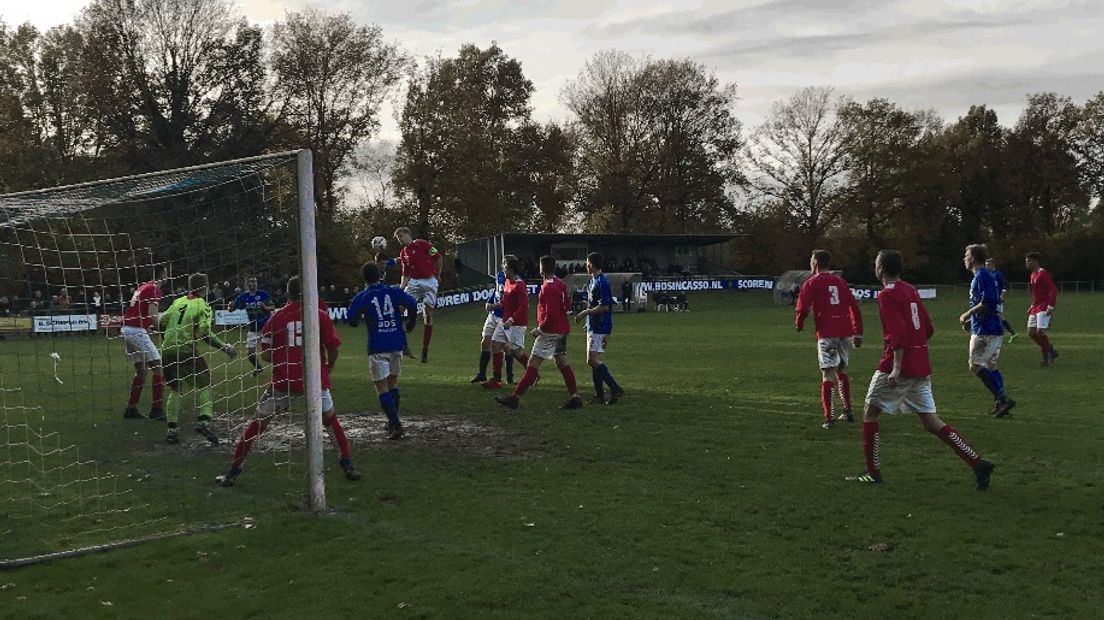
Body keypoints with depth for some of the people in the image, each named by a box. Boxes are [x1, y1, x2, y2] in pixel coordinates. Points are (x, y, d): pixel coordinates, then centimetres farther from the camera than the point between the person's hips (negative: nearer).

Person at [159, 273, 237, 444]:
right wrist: (224, 347, -7)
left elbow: (162, 322, 14)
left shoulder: (178, 302, 14)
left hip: (167, 351, 6)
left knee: (176, 390, 19)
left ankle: (171, 429, 16)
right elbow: (205, 332, -14)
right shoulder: (203, 306, -3)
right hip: (186, 351, -6)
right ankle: (204, 421, -12)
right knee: (205, 386, 7)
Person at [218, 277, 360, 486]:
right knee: (330, 420, 20)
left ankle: (233, 471, 8)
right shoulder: (320, 315, 2)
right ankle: (347, 466, 16)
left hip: (283, 380, 0)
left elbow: (265, 354, 2)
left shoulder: (276, 317, 4)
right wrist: (328, 369, 19)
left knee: (257, 423, 8)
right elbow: (333, 348, 0)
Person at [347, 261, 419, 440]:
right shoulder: (393, 291, 4)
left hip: (377, 346, -4)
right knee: (393, 382, 19)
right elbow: (412, 303, -7)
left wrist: (360, 316, 18)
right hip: (397, 343, 4)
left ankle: (395, 424, -14)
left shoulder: (361, 297, -2)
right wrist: (410, 323, 9)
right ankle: (393, 422, 23)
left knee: (382, 387, -1)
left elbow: (351, 321, -5)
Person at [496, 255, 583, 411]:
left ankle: (515, 398, -5)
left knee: (532, 365, -7)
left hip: (550, 332, -9)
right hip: (561, 330, 9)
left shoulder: (548, 287, -18)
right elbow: (567, 306, 16)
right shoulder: (560, 284, 9)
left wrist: (539, 329, -15)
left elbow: (551, 314, -25)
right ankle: (575, 397, 10)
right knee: (562, 363, 12)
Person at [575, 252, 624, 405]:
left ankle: (615, 389, -11)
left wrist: (585, 313, -15)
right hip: (592, 327, 10)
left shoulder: (602, 282, -16)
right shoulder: (593, 281, 15)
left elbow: (604, 307, -21)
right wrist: (584, 314, 15)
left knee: (594, 360, -14)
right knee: (592, 361, 9)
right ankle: (599, 395, 12)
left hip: (600, 328, -10)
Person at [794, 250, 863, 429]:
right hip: (846, 331, 5)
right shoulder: (840, 281, 16)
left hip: (827, 333, -5)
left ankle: (828, 418, -11)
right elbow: (855, 307, 13)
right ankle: (847, 411, 23)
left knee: (828, 374, -5)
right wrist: (858, 333, 16)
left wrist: (799, 324, 12)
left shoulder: (811, 283, 1)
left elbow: (802, 309, -8)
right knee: (841, 370, 21)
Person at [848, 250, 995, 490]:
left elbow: (898, 333, -21)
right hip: (921, 366, 8)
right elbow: (928, 329, 17)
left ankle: (873, 473, 8)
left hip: (898, 366, -8)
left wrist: (896, 367, -25)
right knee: (931, 422, 9)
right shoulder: (911, 290, 15)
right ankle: (978, 463, 0)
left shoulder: (887, 295, -10)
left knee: (869, 414, 6)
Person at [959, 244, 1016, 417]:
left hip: (985, 330, -10)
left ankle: (1001, 399, -13)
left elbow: (987, 302, -24)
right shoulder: (985, 276, 18)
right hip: (995, 329, 10)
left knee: (975, 366, -9)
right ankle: (1000, 402, 12)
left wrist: (968, 314, -13)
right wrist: (971, 320, 18)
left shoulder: (982, 276, -13)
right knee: (990, 365, 13)